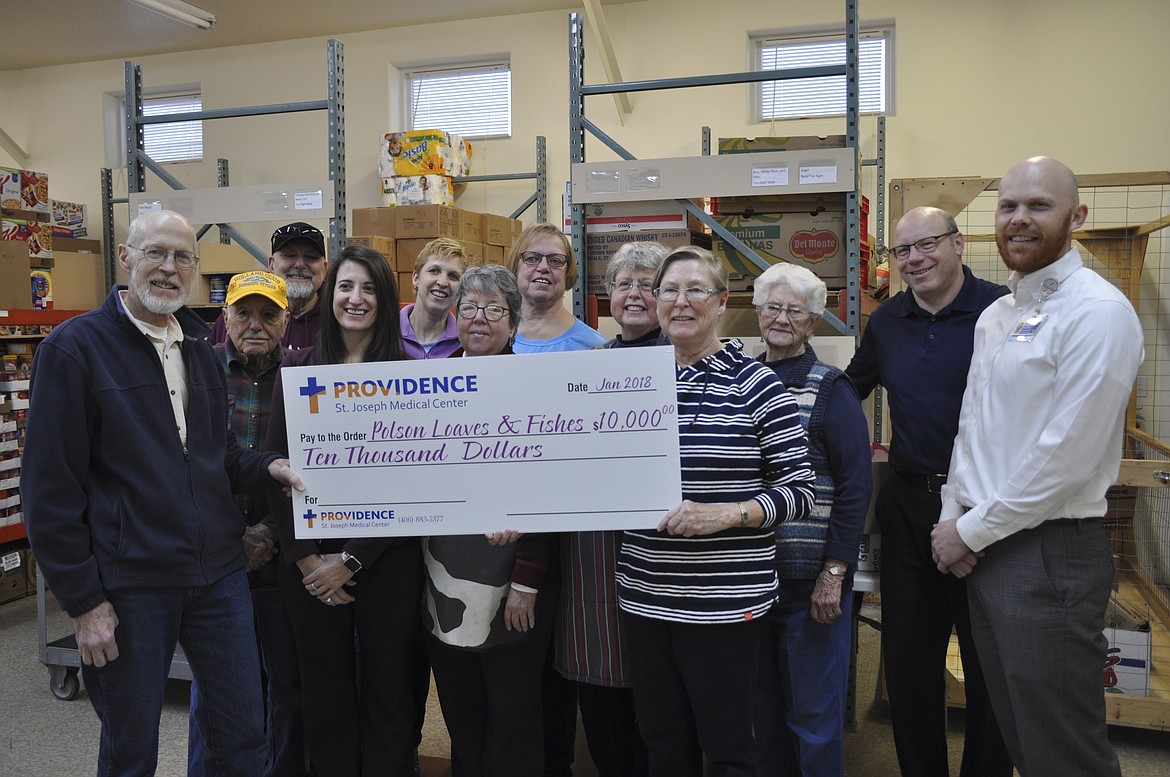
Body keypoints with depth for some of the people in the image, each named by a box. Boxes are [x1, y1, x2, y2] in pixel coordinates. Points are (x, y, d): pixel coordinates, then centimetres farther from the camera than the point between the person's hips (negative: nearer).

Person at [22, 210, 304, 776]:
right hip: (128, 585, -5)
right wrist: (83, 601, -11)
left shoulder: (199, 348, 12)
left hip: (219, 576, 5)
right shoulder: (74, 347, -7)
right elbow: (50, 488, -9)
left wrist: (266, 466, -2)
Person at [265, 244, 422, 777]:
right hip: (311, 560, 2)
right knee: (323, 689, 13)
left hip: (386, 557, -1)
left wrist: (351, 560, -10)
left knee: (387, 688, 10)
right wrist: (305, 556, -7)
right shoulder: (297, 368, 3)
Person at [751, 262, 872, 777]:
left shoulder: (830, 390, -6)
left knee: (814, 714, 7)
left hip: (811, 578, -4)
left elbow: (856, 486, -9)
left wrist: (834, 572, -14)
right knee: (764, 703, 17)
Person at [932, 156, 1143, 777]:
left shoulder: (1098, 312, -14)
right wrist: (953, 516, 6)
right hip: (982, 546, 8)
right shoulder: (995, 316, 13)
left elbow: (1068, 454, -20)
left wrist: (972, 530, -12)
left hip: (1051, 552, -8)